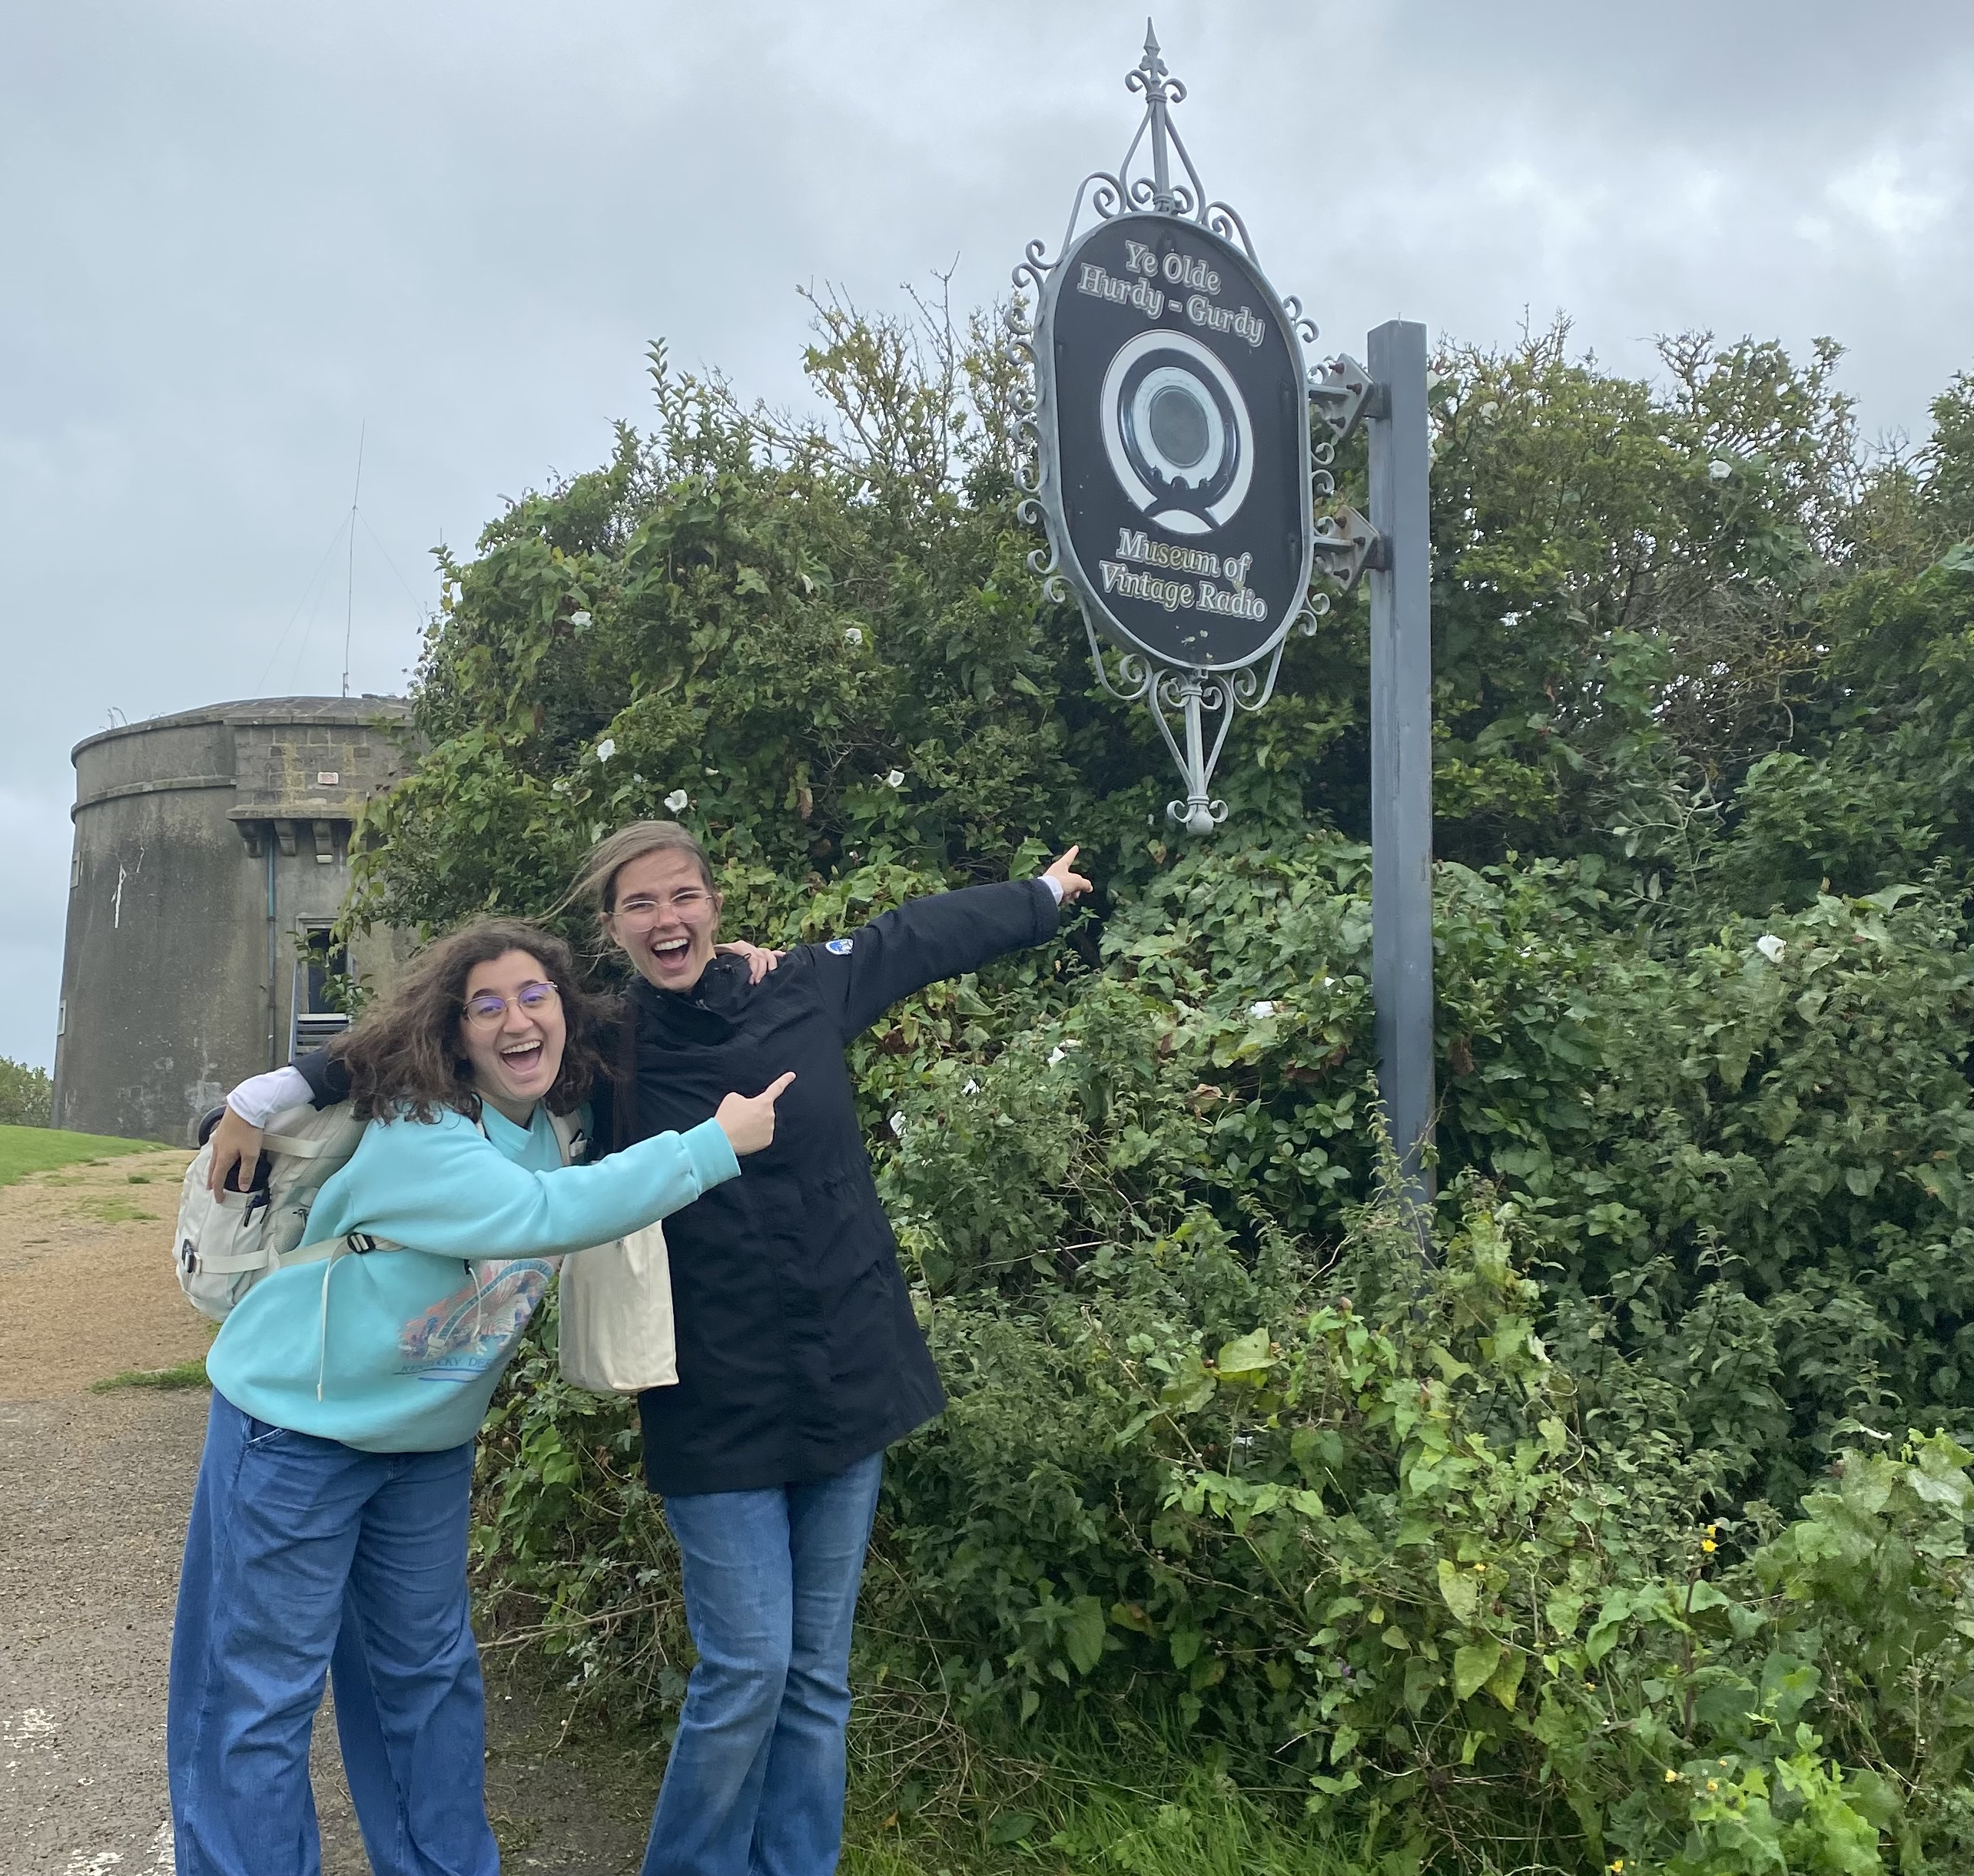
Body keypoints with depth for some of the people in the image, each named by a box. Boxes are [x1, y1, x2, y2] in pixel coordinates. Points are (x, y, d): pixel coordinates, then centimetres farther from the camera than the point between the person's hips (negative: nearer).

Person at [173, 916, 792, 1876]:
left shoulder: (559, 1126, -4)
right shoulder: (413, 1135, -26)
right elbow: (543, 1214, -38)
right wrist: (717, 1144, -33)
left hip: (429, 1444, 7)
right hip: (296, 1428, -7)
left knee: (429, 1670, 18)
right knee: (262, 1690, 1)